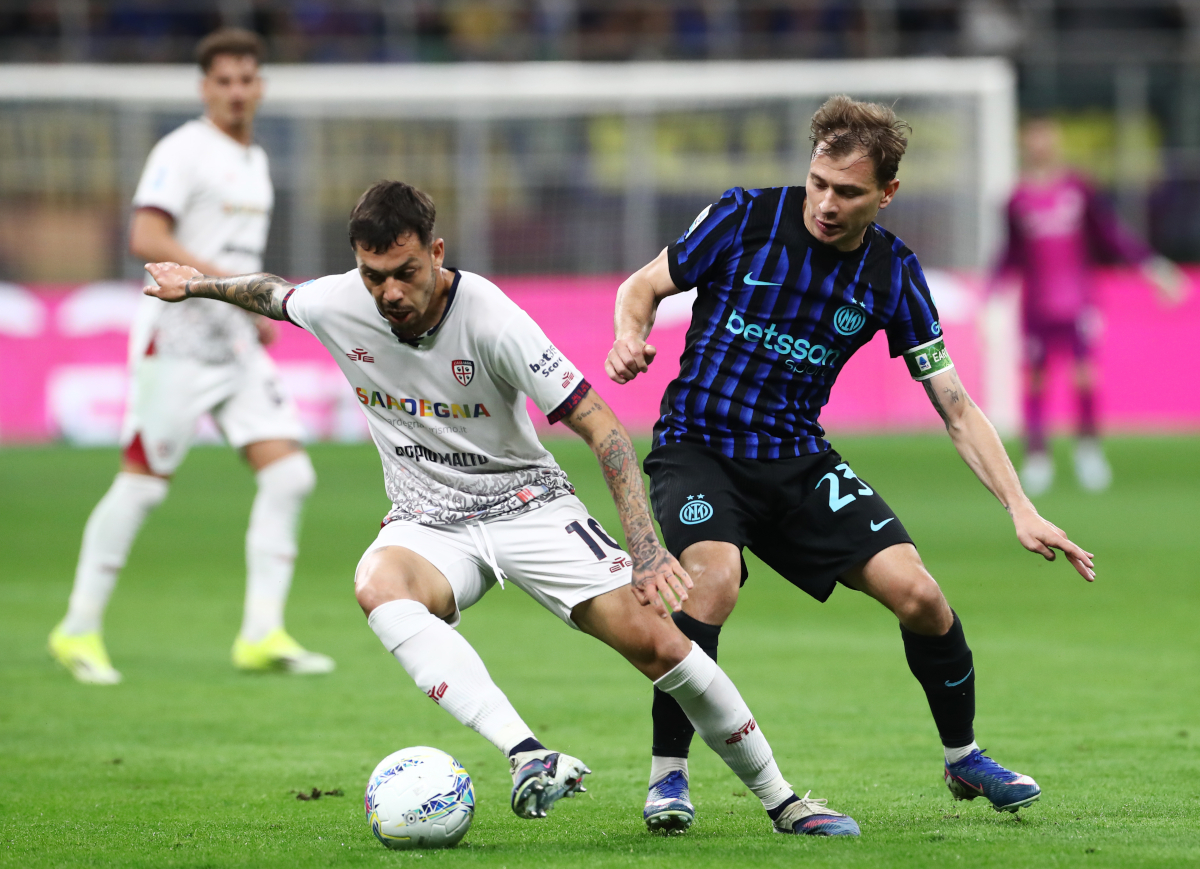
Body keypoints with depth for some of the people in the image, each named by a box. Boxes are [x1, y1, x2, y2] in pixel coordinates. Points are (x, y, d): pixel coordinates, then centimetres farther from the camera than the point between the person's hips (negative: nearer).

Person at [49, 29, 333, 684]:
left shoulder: (254, 161, 17)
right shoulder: (183, 151, -9)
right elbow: (146, 238, -20)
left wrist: (255, 316, 16)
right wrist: (228, 278, -25)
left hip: (236, 346, 8)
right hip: (176, 340, -8)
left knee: (288, 473, -5)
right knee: (142, 482, -5)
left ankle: (262, 634, -5)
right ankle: (79, 630, 7)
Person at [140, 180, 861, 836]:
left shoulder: (491, 319, -22)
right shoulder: (335, 305, -10)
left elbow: (602, 428, -21)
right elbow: (273, 295, 17)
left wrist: (647, 548, -29)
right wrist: (196, 285, 32)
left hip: (525, 502, -2)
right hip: (429, 523, 2)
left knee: (655, 640, -17)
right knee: (378, 586, -35)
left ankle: (780, 800, 5)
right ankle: (530, 756, -49)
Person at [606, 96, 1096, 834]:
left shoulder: (893, 274, -3)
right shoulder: (746, 217, -10)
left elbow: (955, 406, 1)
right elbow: (644, 285, 4)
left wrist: (1021, 510, -7)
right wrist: (631, 335, -20)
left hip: (798, 460, 3)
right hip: (700, 442, -3)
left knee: (917, 592, -11)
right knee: (713, 582, -32)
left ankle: (964, 759, 16)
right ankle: (667, 774, -14)